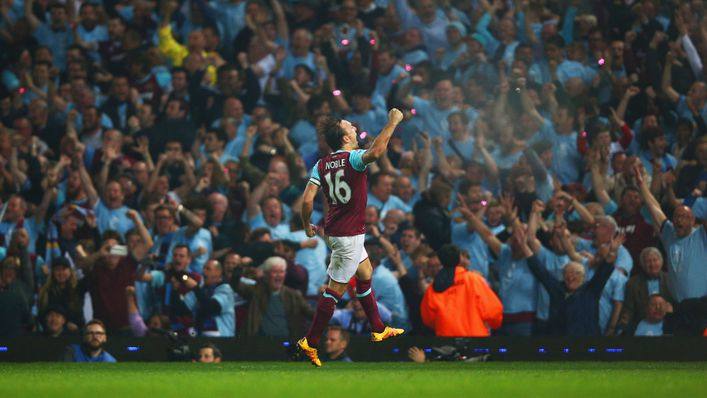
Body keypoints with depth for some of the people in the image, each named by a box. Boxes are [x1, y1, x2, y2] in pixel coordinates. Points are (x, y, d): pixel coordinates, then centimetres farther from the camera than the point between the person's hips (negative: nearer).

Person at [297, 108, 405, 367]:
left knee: (365, 275, 24)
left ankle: (378, 330, 35)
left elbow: (307, 200, -5)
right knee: (335, 290, -2)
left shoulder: (321, 165, 0)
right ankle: (310, 343, 0)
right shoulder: (352, 159, -18)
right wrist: (392, 122, -30)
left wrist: (307, 227, 11)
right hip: (349, 235, -8)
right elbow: (376, 152, -40)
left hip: (336, 230, 8)